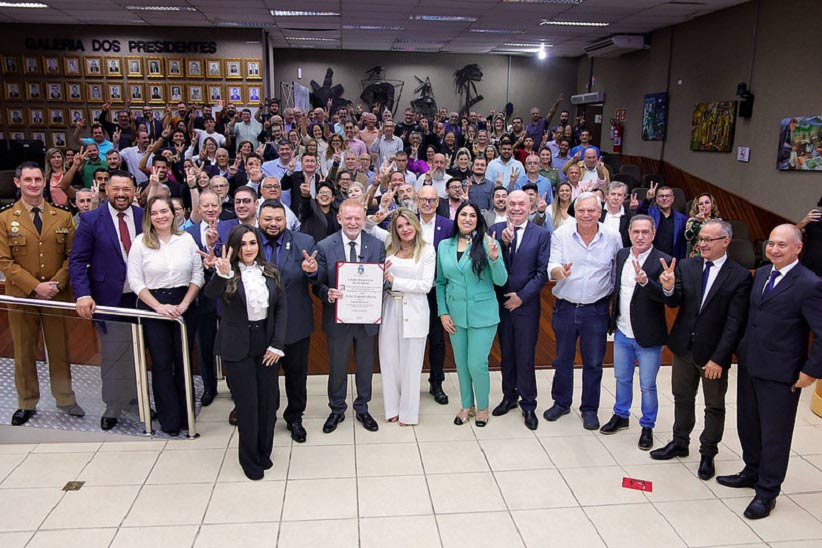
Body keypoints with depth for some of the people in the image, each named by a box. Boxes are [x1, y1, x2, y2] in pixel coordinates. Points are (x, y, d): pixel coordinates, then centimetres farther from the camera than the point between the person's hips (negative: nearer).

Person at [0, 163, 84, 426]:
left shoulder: (63, 217, 6)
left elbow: (72, 256, 4)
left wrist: (56, 284, -11)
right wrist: (35, 287, -15)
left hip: (57, 295, 1)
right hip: (21, 295, -1)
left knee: (59, 350, 9)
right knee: (23, 352, 9)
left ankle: (65, 399, 23)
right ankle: (26, 404, 24)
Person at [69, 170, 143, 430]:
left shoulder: (144, 217, 2)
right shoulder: (91, 220, -4)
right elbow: (77, 261, -5)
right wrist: (82, 294, -18)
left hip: (141, 298, 2)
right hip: (110, 299, -2)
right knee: (112, 356, 5)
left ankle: (135, 395, 35)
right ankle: (113, 408, 21)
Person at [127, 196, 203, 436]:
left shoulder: (186, 239, 3)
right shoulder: (140, 243, -1)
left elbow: (198, 274, 3)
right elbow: (135, 280, -3)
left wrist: (184, 304, -8)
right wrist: (159, 306, -11)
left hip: (184, 305, 1)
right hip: (152, 306, -1)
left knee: (184, 361, 6)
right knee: (161, 364, 4)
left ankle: (186, 416, 19)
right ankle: (169, 420, 15)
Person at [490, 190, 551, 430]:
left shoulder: (542, 234, -2)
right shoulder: (496, 230, 3)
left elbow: (543, 271, -5)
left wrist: (522, 296, -10)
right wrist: (504, 243, -20)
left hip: (526, 304, -2)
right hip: (501, 302, 2)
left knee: (525, 356, 2)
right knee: (506, 353, 14)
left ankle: (528, 404, 17)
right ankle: (509, 396, 30)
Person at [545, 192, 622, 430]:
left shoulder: (613, 238, -5)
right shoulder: (561, 234, -7)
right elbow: (552, 268, -14)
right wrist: (559, 271, -38)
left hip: (596, 310, 0)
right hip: (565, 307, 0)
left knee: (593, 363, 10)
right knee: (563, 360, 15)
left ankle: (589, 409, 27)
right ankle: (561, 403, 33)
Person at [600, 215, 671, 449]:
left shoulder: (663, 261, -15)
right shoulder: (621, 255, 2)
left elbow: (666, 296, -26)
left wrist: (645, 282, -41)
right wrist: (613, 317, 12)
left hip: (648, 337, -5)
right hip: (622, 333, 5)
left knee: (647, 385, 7)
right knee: (622, 379, 21)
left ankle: (647, 427, 27)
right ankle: (621, 416, 41)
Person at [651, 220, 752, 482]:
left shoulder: (740, 276, -13)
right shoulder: (686, 266, -2)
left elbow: (735, 323, -14)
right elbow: (675, 303, -6)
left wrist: (718, 359, -17)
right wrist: (669, 289, -29)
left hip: (713, 353, -3)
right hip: (684, 348, 4)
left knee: (714, 406, 13)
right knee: (682, 399, 19)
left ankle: (708, 453, 30)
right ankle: (680, 443, 37)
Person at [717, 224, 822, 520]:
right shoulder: (761, 273, 6)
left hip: (780, 374, -7)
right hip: (749, 365, 7)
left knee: (775, 434, 8)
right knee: (747, 425, 21)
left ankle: (767, 492, 24)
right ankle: (752, 472, 43)